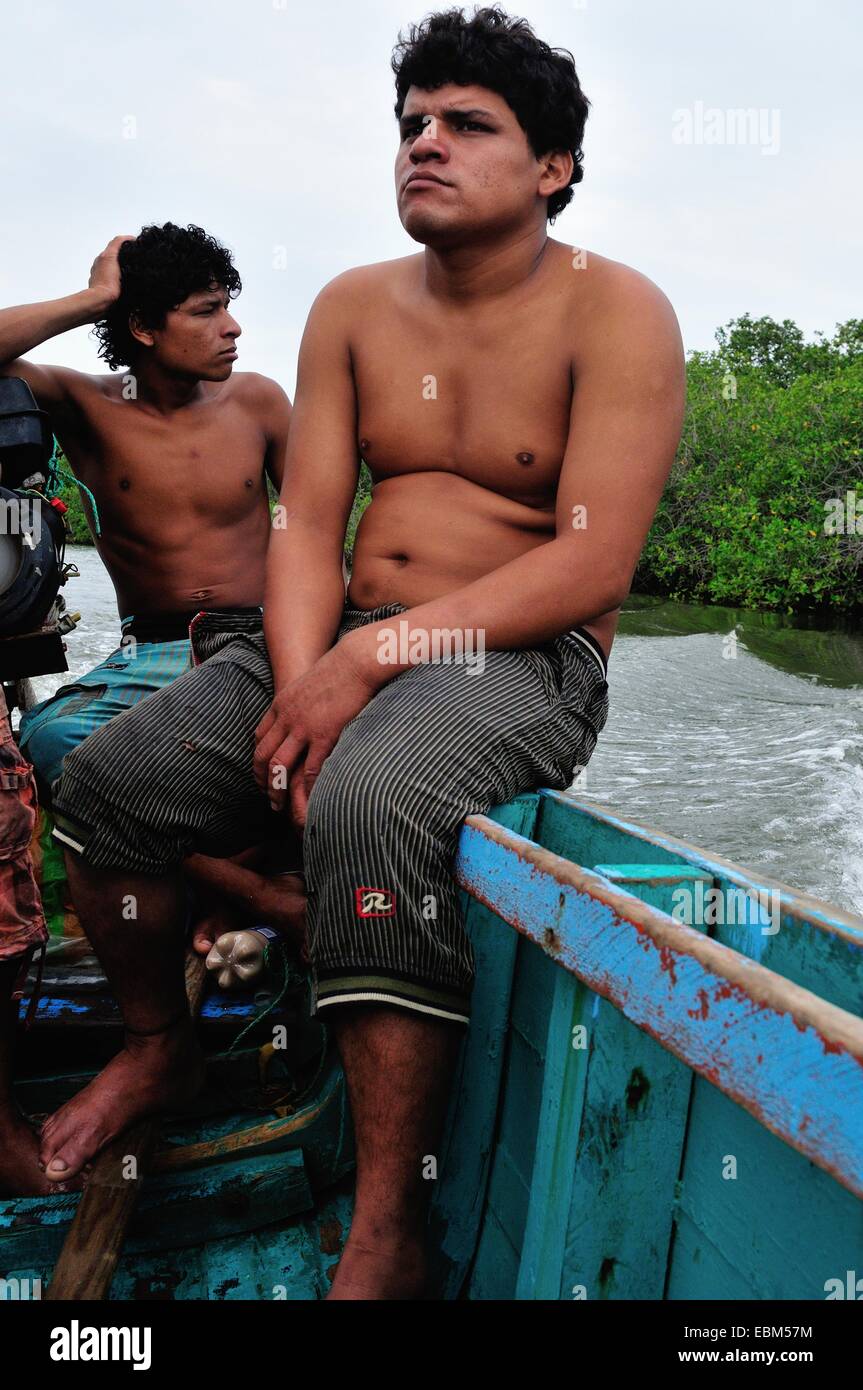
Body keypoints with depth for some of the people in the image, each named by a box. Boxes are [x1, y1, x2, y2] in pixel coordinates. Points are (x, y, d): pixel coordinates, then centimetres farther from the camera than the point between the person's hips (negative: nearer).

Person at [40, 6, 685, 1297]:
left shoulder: (615, 312, -5)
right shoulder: (354, 306, 11)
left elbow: (593, 567, -16)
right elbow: (305, 525, 4)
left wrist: (377, 655, -22)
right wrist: (301, 685, -15)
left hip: (525, 661, -5)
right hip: (347, 645, 6)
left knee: (370, 802, -37)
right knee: (106, 778, -9)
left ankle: (385, 1236, -21)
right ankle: (159, 1045, 19)